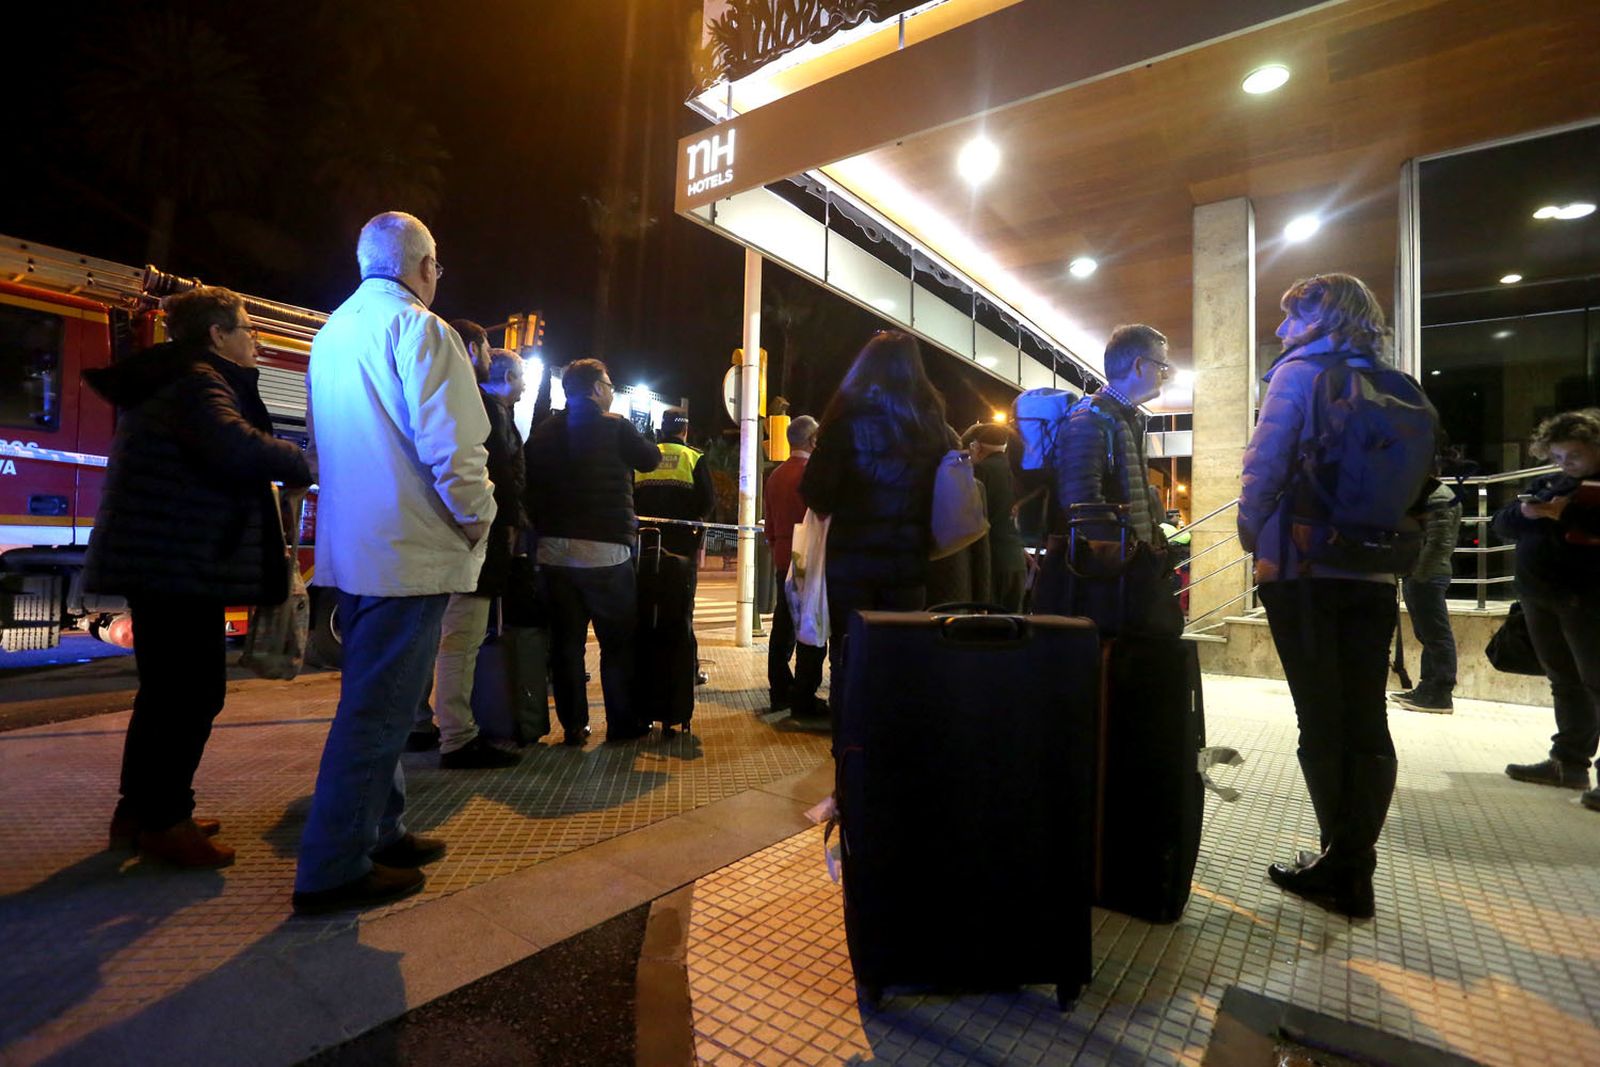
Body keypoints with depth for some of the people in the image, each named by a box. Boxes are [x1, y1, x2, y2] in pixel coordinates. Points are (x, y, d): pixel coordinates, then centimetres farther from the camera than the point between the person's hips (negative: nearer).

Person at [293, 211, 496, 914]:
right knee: (379, 707, -2)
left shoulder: (331, 334, 16)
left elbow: (322, 438, 21)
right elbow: (450, 447, -20)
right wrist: (476, 520, -7)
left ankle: (381, 832, 30)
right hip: (409, 549, -9)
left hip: (350, 547, 9)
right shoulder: (418, 329, -10)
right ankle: (333, 871, 7)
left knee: (375, 698, 18)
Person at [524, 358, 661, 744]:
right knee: (618, 640, 7)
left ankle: (573, 725, 16)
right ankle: (622, 723, 13)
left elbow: (529, 485, 9)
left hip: (553, 550, 5)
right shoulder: (614, 427, -6)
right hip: (605, 550, -4)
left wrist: (542, 528, 17)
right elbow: (651, 460, 6)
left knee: (565, 640, 10)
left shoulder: (543, 432, 8)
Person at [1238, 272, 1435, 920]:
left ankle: (1343, 870, 10)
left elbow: (1265, 463, -13)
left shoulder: (1299, 373, -4)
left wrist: (1253, 538, 0)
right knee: (1366, 722, 9)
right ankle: (1356, 864, 18)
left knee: (1322, 723, 1)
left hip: (1305, 570, -6)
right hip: (1375, 575, 6)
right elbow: (1415, 481, 14)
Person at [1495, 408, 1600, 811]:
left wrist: (1565, 513, -22)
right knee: (1565, 684, 14)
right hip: (1539, 596, 7)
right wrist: (1526, 510, -9)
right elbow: (1503, 524, 10)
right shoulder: (1547, 485, 16)